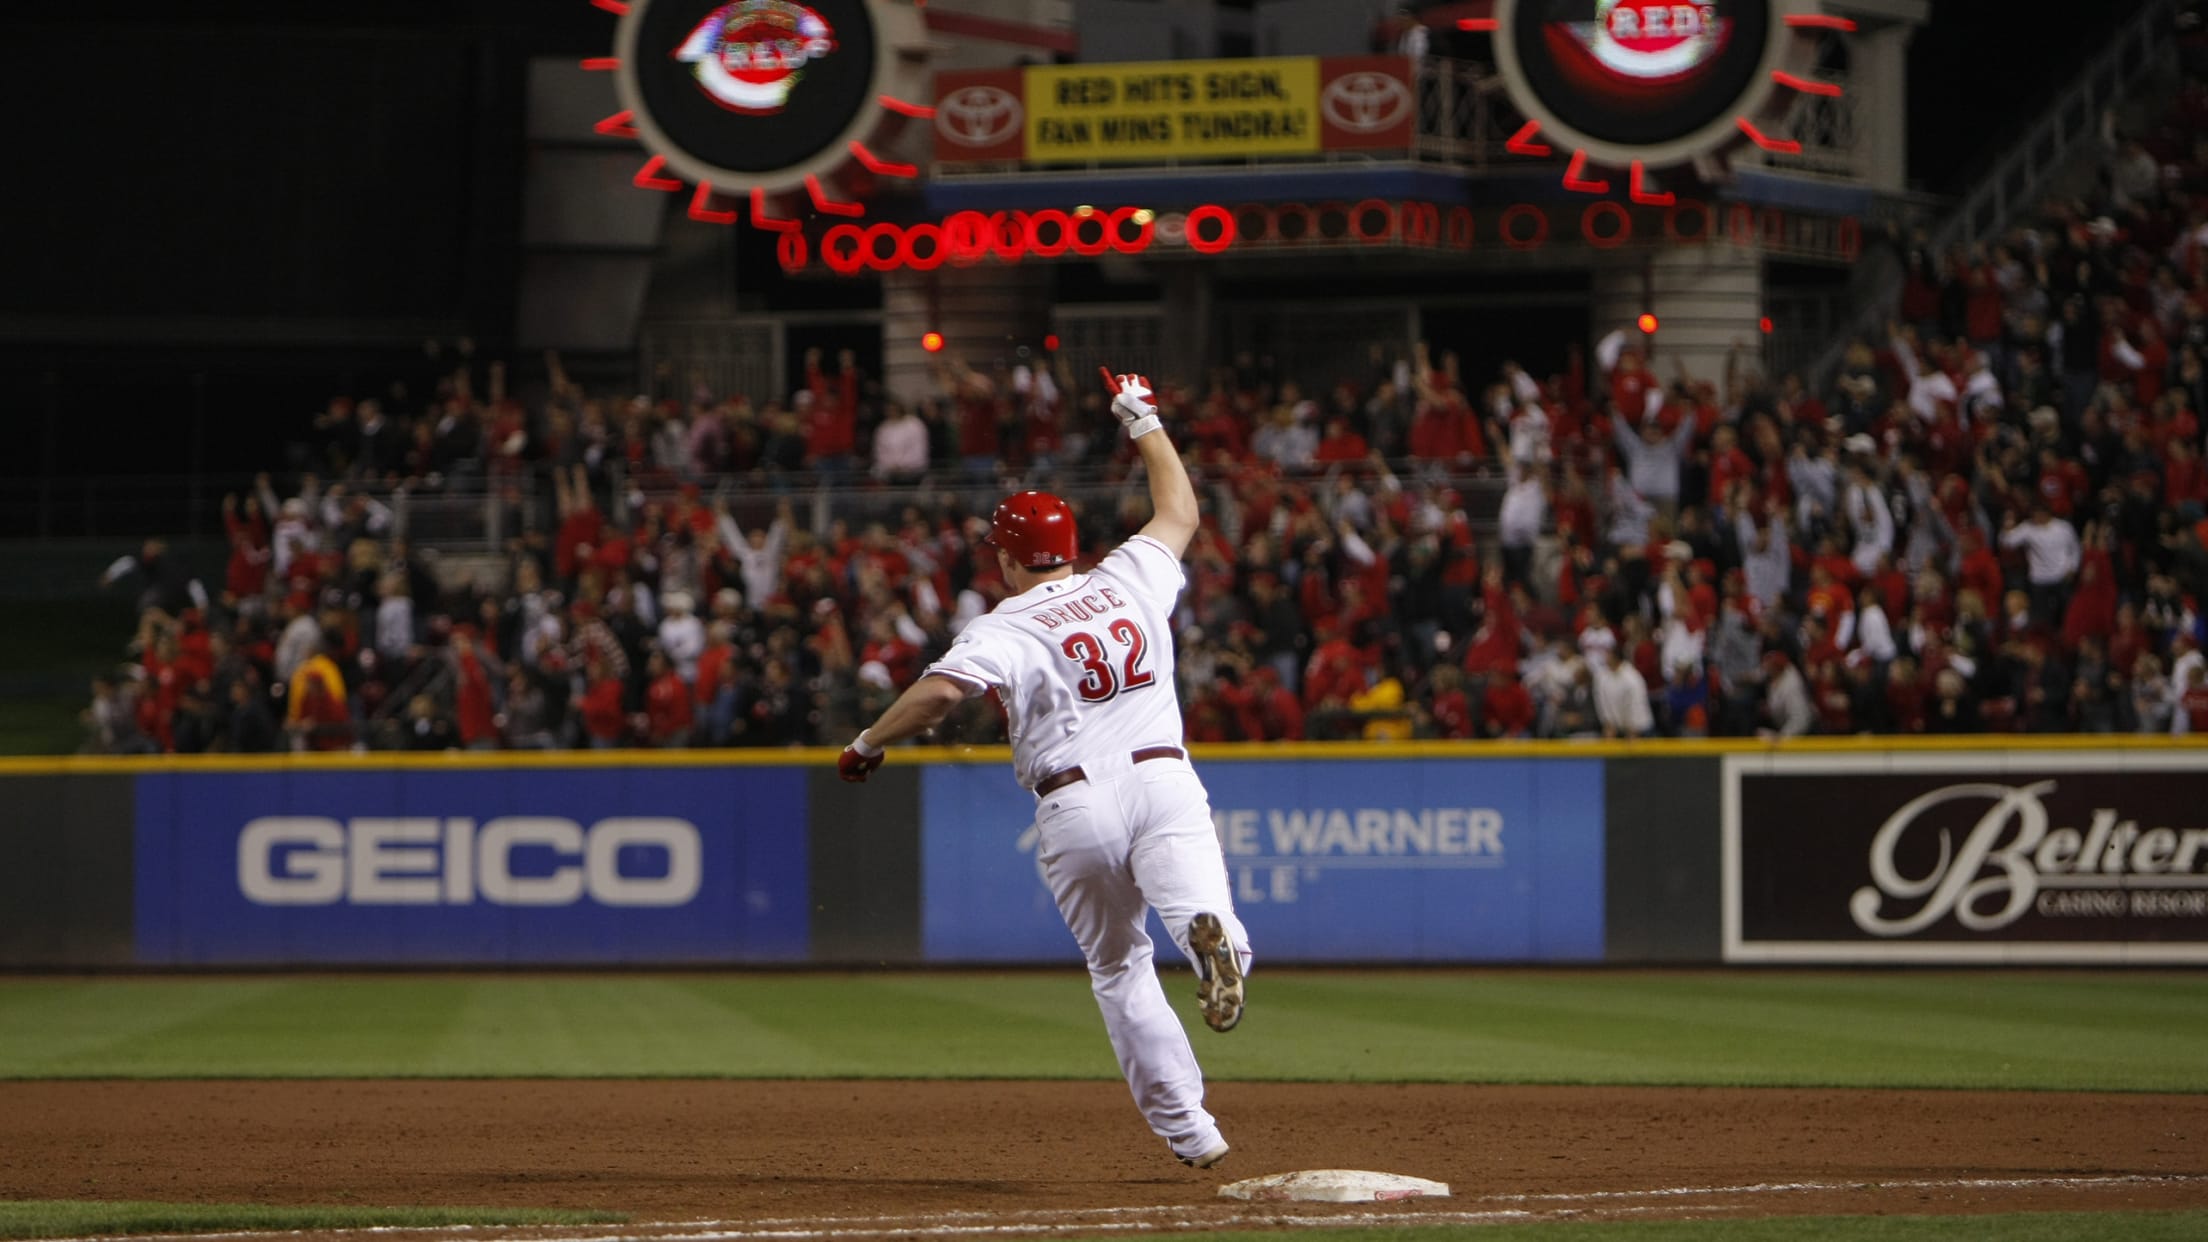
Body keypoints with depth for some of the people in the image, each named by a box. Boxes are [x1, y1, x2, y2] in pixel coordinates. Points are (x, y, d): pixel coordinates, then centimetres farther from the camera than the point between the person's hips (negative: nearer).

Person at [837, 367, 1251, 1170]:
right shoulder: (1131, 581, 12)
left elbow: (943, 688, -19)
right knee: (1197, 909, -15)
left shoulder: (1010, 626, -2)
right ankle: (1209, 932, -54)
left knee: (1120, 968, 13)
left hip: (1077, 803, -2)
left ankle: (1188, 1128, 9)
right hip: (1164, 780, 2)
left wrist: (868, 744, -5)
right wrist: (1143, 424, 41)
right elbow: (1179, 509, 30)